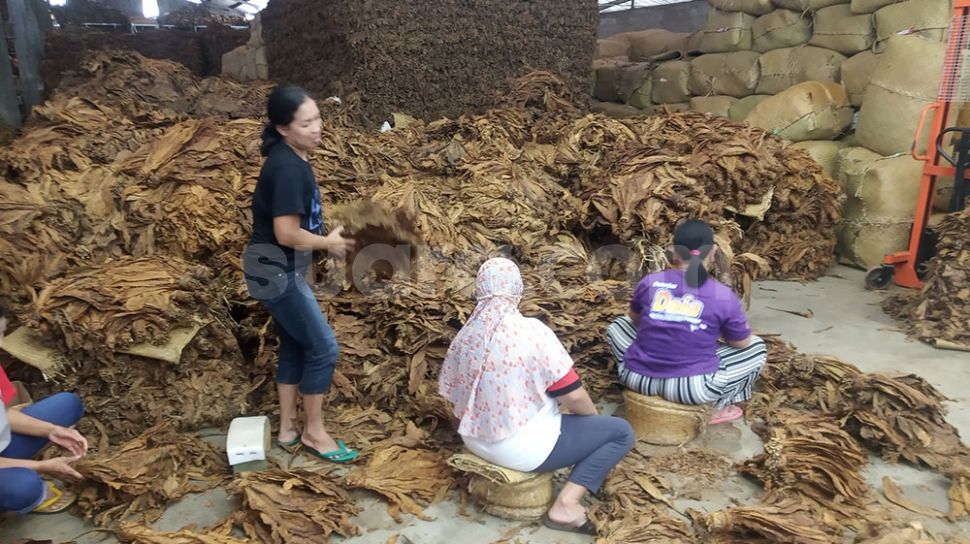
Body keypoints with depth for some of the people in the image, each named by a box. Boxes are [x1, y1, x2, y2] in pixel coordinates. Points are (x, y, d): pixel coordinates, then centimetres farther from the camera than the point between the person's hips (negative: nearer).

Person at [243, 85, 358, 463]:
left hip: (280, 269, 10)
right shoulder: (288, 168, -24)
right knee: (323, 349, 0)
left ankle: (287, 428, 30)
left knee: (295, 348, 17)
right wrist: (330, 243, -11)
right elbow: (287, 234, -26)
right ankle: (313, 432, 16)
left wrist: (326, 240, 7)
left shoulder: (290, 159, 8)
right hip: (277, 272, -10)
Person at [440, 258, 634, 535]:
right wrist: (594, 416, 5)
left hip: (477, 442, 8)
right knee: (620, 432, 4)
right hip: (525, 448, -7)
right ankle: (566, 504, -6)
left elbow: (454, 396, 5)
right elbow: (573, 396, -17)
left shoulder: (463, 337, -3)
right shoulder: (533, 332, -20)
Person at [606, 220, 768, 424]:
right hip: (693, 388, -2)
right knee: (757, 348, 17)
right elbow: (743, 343, 8)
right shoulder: (724, 296, -7)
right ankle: (715, 407, 12)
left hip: (638, 378, 3)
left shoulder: (649, 283, 0)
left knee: (618, 326, 30)